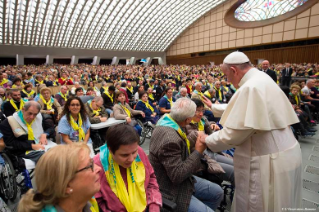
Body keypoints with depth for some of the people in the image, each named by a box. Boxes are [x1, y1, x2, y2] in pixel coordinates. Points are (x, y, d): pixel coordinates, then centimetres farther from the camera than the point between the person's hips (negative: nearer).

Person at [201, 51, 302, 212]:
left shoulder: (251, 87, -25)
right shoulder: (261, 79, 7)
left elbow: (233, 134, -24)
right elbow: (240, 109, 20)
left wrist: (208, 140, -8)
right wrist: (213, 107, 28)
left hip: (270, 160, -10)